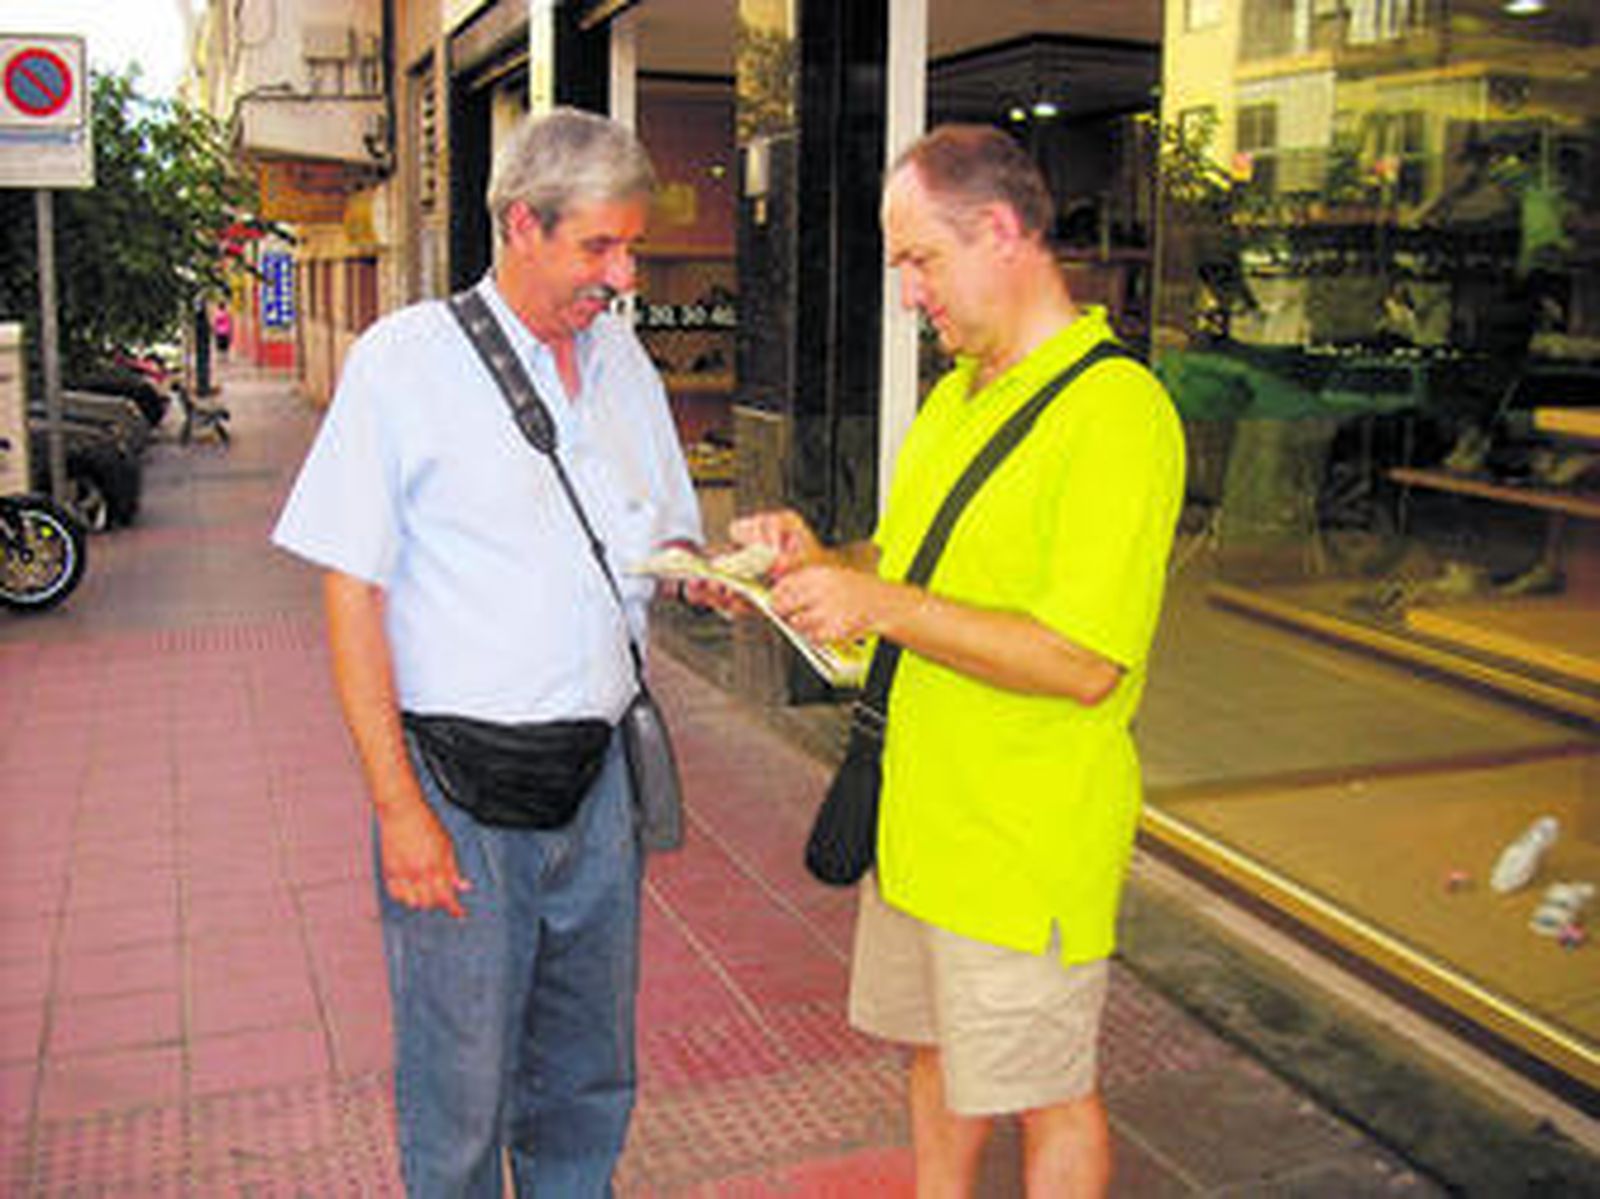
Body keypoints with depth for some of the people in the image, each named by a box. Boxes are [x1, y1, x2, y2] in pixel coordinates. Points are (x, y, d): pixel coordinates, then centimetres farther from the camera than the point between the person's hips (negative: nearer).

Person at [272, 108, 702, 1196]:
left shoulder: (623, 356, 10)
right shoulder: (405, 361, -7)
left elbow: (665, 538, 19)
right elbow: (352, 594, -9)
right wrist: (400, 807, -14)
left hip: (599, 777, 5)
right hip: (461, 787, -5)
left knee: (589, 1082, 17)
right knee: (459, 1095, 6)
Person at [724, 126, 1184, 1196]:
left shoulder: (1117, 413, -20)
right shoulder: (959, 393, 11)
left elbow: (1086, 664, -25)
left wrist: (880, 606, -25)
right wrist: (822, 559, 0)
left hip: (1029, 836, -8)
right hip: (921, 813, 9)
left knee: (1047, 1098, 9)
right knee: (939, 1054, 22)